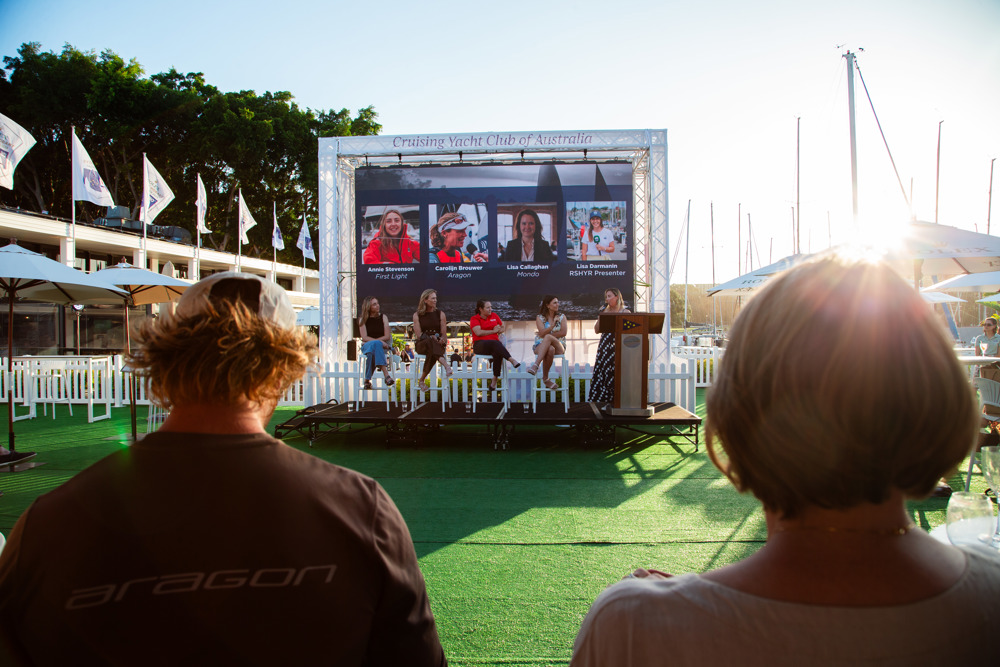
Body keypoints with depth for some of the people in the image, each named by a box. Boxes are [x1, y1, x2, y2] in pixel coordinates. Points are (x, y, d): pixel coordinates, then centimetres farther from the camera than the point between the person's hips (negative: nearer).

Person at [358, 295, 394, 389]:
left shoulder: (383, 317, 10)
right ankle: (386, 375, -49)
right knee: (376, 344, -39)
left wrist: (373, 341, -10)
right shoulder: (362, 319, 6)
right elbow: (364, 337, -6)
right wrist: (379, 341, -20)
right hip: (366, 346, -1)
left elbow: (387, 336, 1)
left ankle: (367, 379, -40)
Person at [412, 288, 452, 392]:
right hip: (422, 344, -1)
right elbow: (418, 335, -2)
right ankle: (445, 364, -62)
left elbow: (444, 334, 6)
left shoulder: (440, 314, 11)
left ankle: (422, 380, -41)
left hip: (437, 344, 1)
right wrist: (432, 337, -18)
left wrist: (442, 340, -19)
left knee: (432, 352, -41)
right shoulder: (417, 315, 7)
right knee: (430, 341, -42)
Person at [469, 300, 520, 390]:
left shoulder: (494, 316, 19)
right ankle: (512, 360, -44)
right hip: (480, 345, -3)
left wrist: (500, 330, 4)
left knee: (498, 353, -34)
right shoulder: (474, 318, 6)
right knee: (495, 343, -37)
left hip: (494, 345, 3)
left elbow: (503, 327, 28)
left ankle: (495, 379, -29)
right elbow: (478, 332, -10)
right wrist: (493, 331, -2)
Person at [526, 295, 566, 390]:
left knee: (547, 337, -35)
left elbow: (563, 333, -2)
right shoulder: (540, 318, 8)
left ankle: (536, 365, -40)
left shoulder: (562, 317, 12)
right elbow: (542, 333, -8)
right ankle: (545, 378, -34)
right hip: (540, 346, 0)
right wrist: (553, 324, -22)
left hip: (558, 347, 0)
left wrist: (547, 335, -7)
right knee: (550, 350, -38)